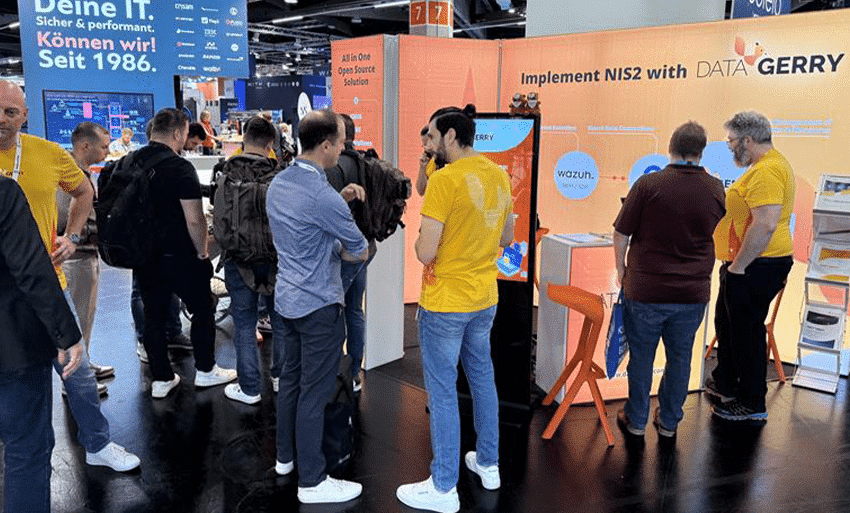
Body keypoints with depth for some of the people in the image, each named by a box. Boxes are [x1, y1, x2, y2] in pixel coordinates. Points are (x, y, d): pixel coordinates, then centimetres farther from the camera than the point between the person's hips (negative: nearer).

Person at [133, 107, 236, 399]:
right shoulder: (179, 167, -17)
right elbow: (194, 219, -21)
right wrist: (202, 252, -7)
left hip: (143, 255, 6)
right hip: (180, 256, -6)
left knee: (153, 315, 13)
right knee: (202, 310, 12)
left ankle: (161, 379, 21)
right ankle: (205, 371, 23)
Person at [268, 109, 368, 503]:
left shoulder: (278, 183, 4)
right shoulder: (322, 196, -24)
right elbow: (360, 252, -14)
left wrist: (340, 199, 8)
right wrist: (340, 250, 7)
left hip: (287, 298, 9)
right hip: (318, 305, -9)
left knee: (291, 378, 20)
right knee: (315, 392, 0)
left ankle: (286, 455, 35)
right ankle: (312, 481, 11)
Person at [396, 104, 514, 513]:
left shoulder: (445, 179, -20)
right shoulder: (499, 175, 3)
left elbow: (425, 252, -20)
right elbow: (506, 238, 15)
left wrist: (421, 238, -1)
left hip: (445, 302, -7)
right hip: (485, 298, 8)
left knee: (442, 391, 4)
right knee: (482, 377, 21)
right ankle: (488, 464, 36)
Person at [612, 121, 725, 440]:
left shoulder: (648, 184, -13)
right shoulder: (715, 190, -2)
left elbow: (621, 235, -7)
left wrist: (621, 270, 7)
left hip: (646, 288, -3)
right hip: (693, 292, 3)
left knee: (641, 355, 12)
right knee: (680, 356, 16)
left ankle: (636, 420, 25)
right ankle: (669, 421, 29)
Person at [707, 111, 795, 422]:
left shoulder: (767, 171, -20)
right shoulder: (769, 165, 16)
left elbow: (765, 225, -30)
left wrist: (738, 266, -23)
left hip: (755, 267, -11)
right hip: (751, 265, 11)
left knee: (746, 331, -1)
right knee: (727, 323, 22)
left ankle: (752, 405, 12)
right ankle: (725, 383, 38)